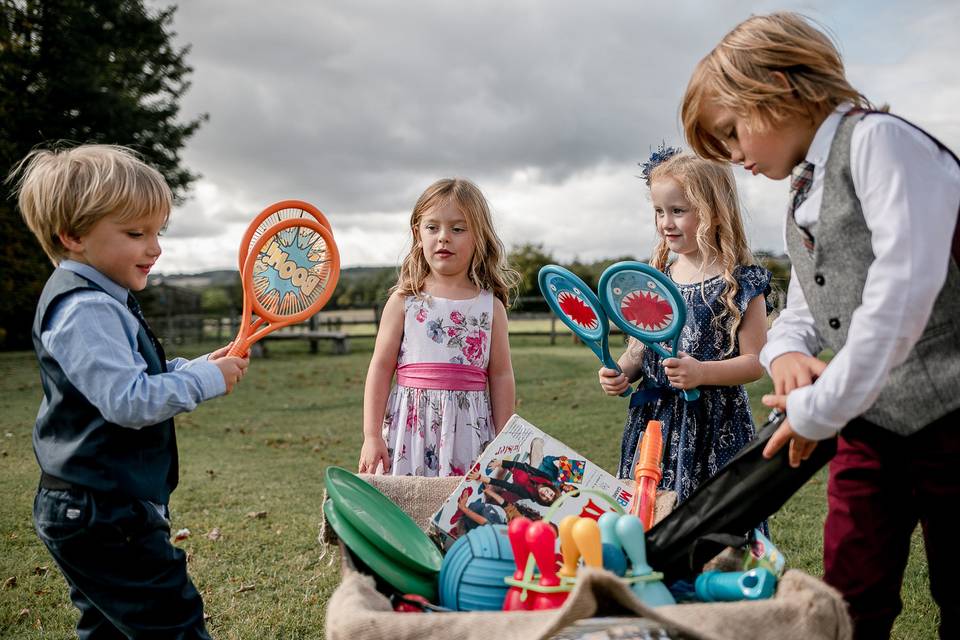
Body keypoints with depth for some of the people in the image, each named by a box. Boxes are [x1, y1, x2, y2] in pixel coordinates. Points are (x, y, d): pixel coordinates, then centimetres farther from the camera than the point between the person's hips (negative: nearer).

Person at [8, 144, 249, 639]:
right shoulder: (86, 310, -20)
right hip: (107, 516, -11)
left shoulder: (101, 303, 13)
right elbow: (130, 402, -27)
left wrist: (198, 368, 10)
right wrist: (207, 378, -17)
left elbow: (126, 379, 23)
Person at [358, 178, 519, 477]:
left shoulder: (491, 306, 3)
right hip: (411, 427, 0)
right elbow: (380, 368, 1)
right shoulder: (404, 301, 1)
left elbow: (501, 376, 6)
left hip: (468, 432, 1)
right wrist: (371, 437, -3)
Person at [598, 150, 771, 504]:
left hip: (713, 424, -5)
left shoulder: (740, 281, -7)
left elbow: (754, 362, -8)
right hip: (653, 418, 5)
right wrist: (621, 372, -2)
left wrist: (702, 373, -22)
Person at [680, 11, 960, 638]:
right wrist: (786, 350, -4)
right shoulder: (801, 205, 17)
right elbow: (802, 311, 21)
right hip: (873, 422, 8)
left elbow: (905, 283, -23)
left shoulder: (878, 139, -11)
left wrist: (820, 408, -20)